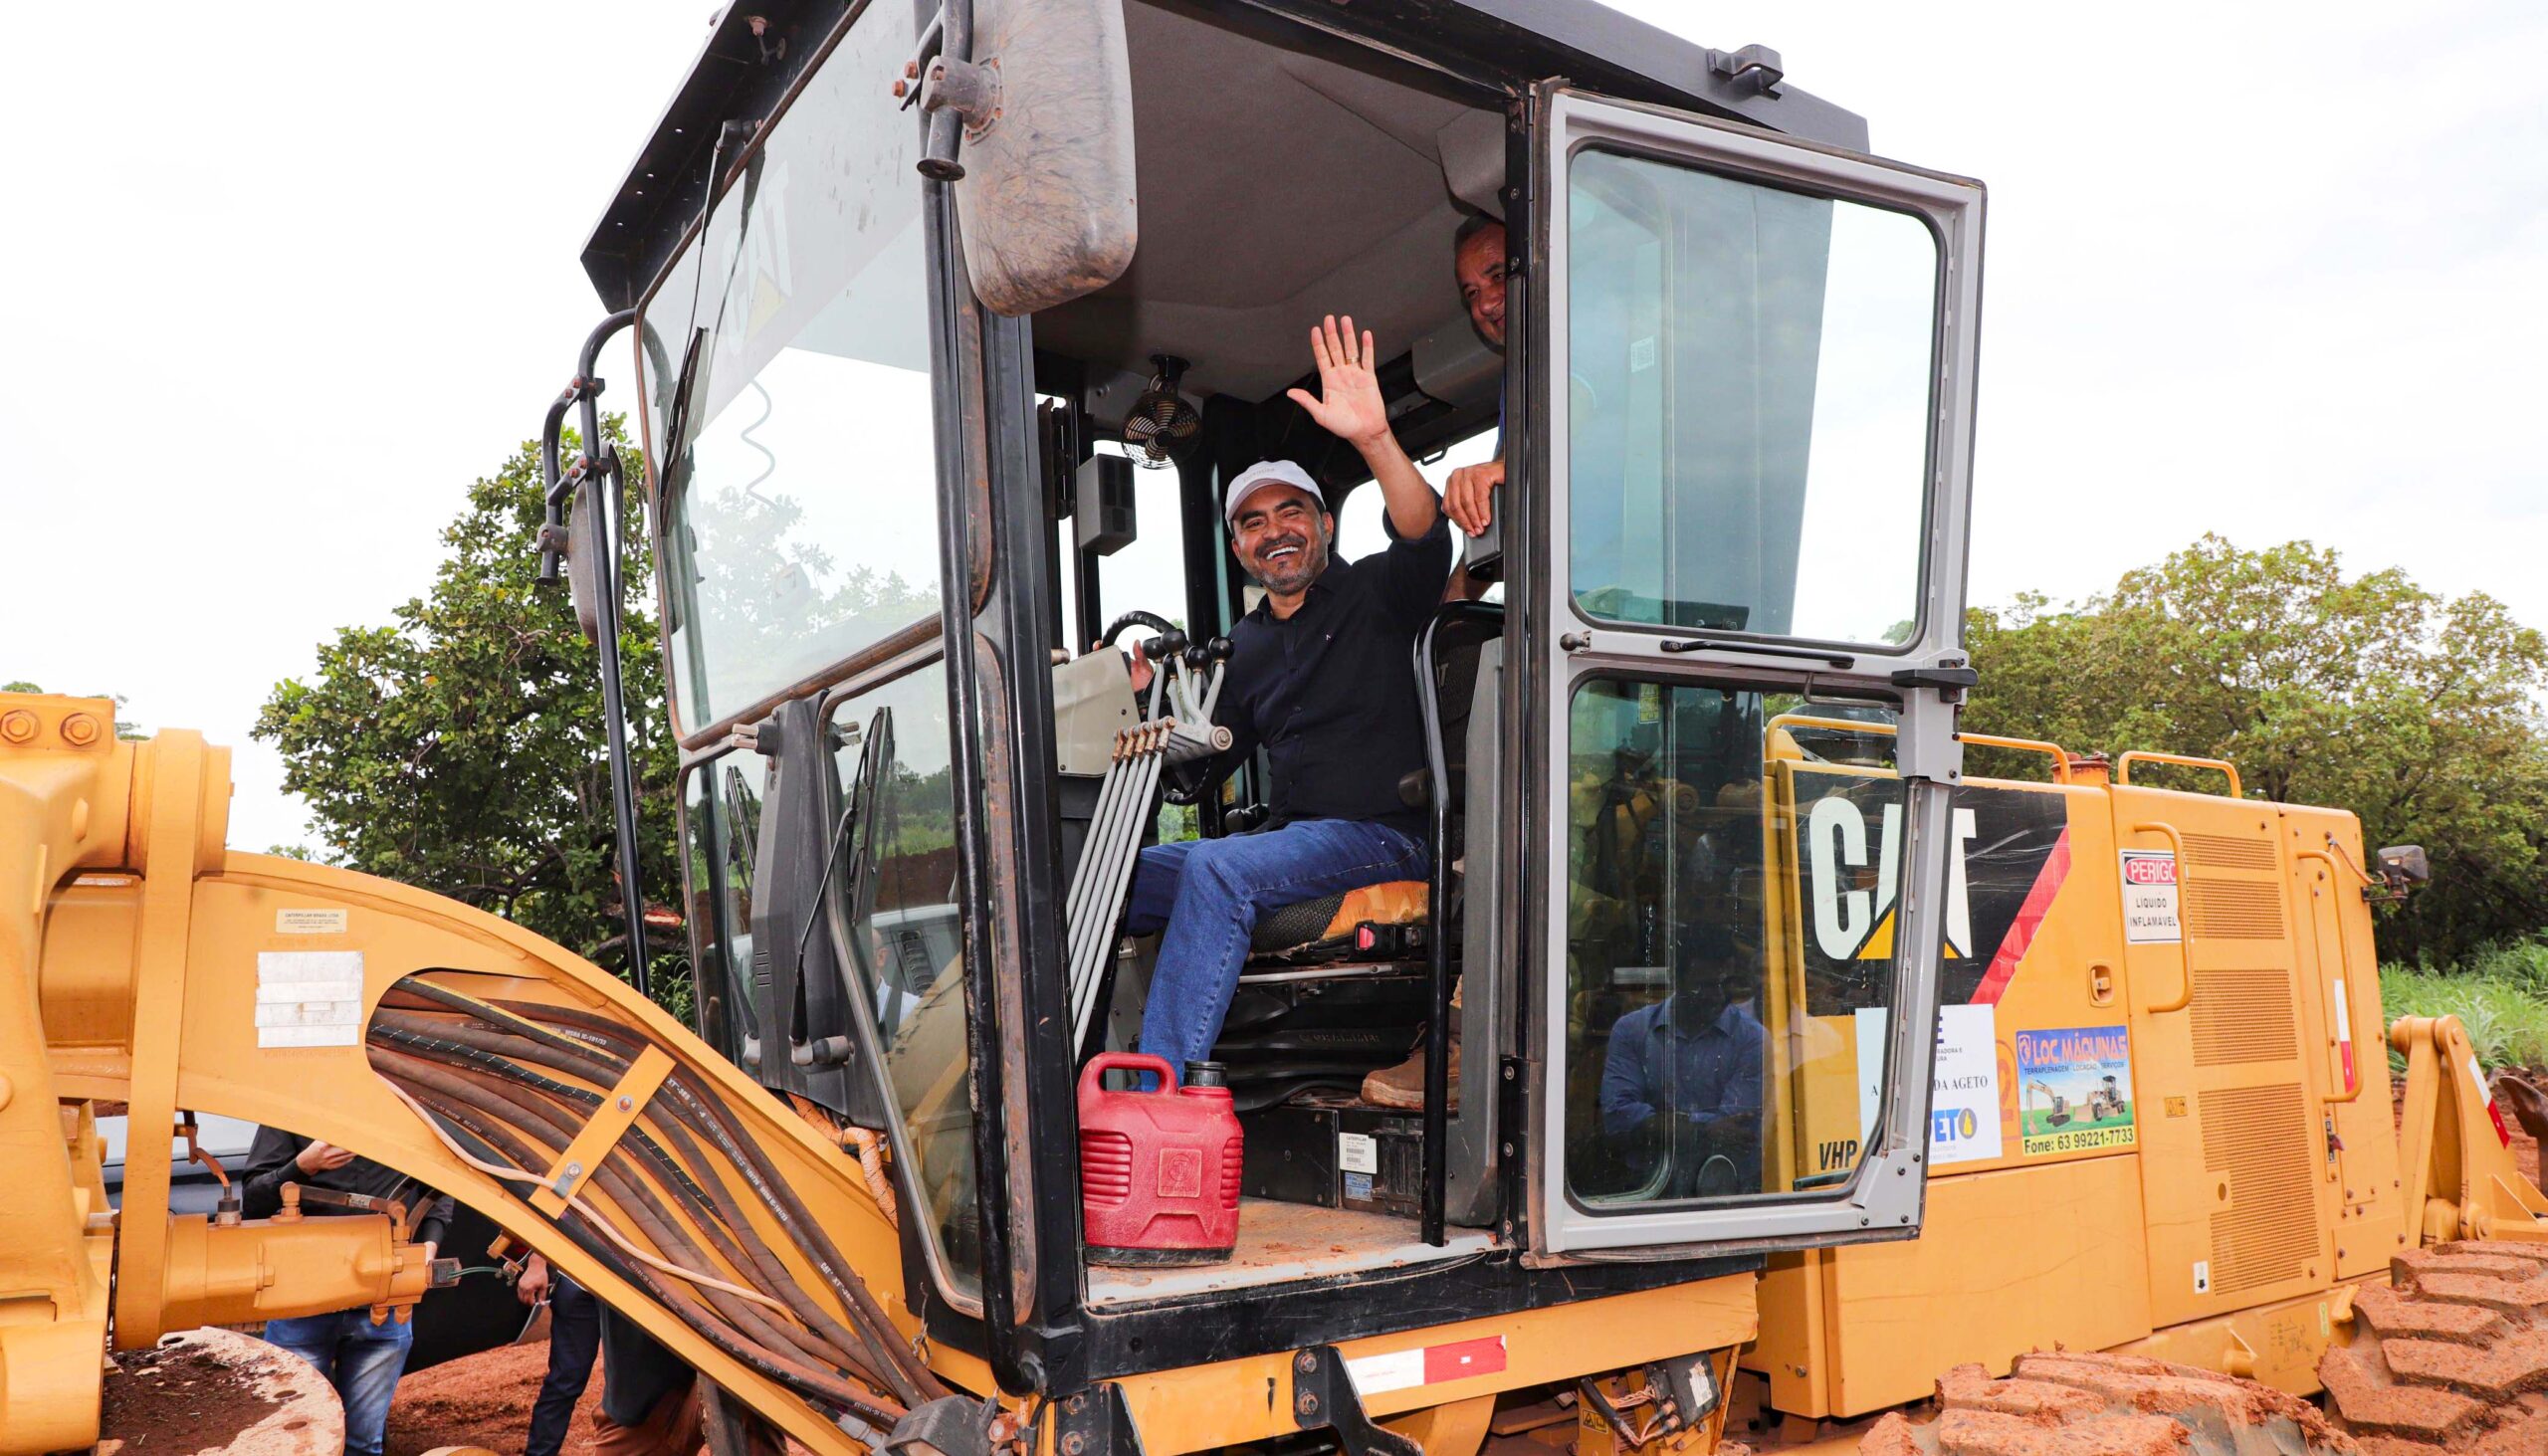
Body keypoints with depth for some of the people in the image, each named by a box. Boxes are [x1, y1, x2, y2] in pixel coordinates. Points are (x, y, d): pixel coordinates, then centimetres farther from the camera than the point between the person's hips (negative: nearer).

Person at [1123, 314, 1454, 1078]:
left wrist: (1374, 439, -34)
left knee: (1217, 868, -32)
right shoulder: (1243, 648, 21)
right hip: (1285, 838, 6)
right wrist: (1143, 702, 0)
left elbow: (1426, 542, -19)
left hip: (1382, 836, -6)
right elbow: (1199, 763, 19)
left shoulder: (1376, 593, 5)